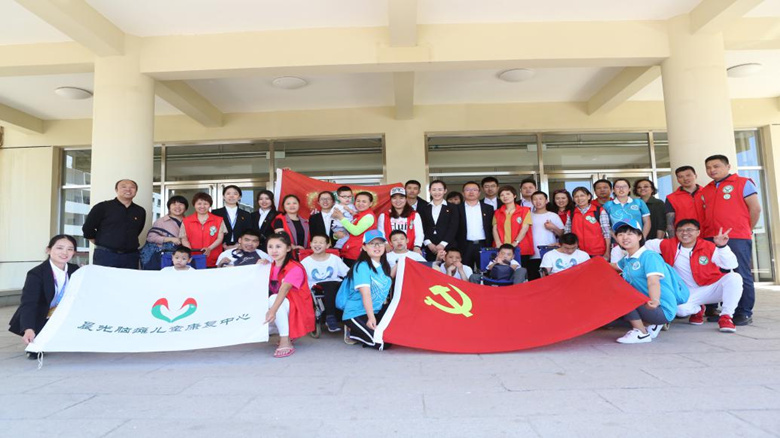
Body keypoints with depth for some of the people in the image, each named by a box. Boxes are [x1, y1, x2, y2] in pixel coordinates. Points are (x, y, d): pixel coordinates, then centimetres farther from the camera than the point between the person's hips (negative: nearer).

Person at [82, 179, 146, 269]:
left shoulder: (140, 211, 10)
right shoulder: (103, 207, 0)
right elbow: (87, 228, 1)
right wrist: (102, 244, 5)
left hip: (130, 257, 3)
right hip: (105, 255, -3)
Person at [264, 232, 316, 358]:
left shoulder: (295, 268, -18)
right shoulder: (271, 267, 5)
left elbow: (284, 289, -36)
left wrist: (273, 310, -49)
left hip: (298, 310, -7)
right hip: (281, 308, 7)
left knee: (274, 298, -31)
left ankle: (286, 342, -28)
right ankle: (285, 334, 7)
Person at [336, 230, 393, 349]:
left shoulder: (384, 266, 7)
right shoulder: (362, 266, -17)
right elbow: (366, 294, -25)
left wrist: (386, 311, 4)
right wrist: (371, 317, -32)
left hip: (376, 311, 8)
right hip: (356, 314, -8)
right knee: (383, 343, -17)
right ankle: (352, 333, 4)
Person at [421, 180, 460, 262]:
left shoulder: (452, 208, 8)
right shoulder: (424, 209, 14)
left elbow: (453, 228, -1)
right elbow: (422, 228, 6)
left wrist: (443, 244, -11)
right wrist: (428, 243, -8)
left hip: (447, 247, -1)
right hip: (429, 248, 2)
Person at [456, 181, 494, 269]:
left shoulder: (488, 208, 11)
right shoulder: (458, 208, 6)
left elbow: (492, 228, 8)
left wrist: (490, 246, 1)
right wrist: (455, 247, -2)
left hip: (483, 245, 1)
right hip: (465, 246, -1)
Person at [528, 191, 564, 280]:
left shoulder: (553, 216, 7)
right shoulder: (529, 216, 12)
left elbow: (562, 234, 7)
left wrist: (553, 228, -10)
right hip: (532, 256, 2)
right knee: (533, 280, 4)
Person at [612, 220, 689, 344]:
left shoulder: (649, 256, -12)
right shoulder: (626, 260, 12)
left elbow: (653, 282, -29)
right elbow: (614, 266, 37)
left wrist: (654, 300, -47)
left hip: (663, 310, -9)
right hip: (644, 303, 9)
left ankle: (641, 333, -12)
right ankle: (650, 324, 13)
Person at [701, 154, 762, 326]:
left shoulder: (743, 183, 3)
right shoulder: (705, 190, 16)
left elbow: (755, 208, 0)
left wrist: (746, 230, 4)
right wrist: (706, 234, 9)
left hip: (736, 239, -5)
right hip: (710, 239, 5)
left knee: (741, 276, 0)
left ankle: (744, 313, 7)